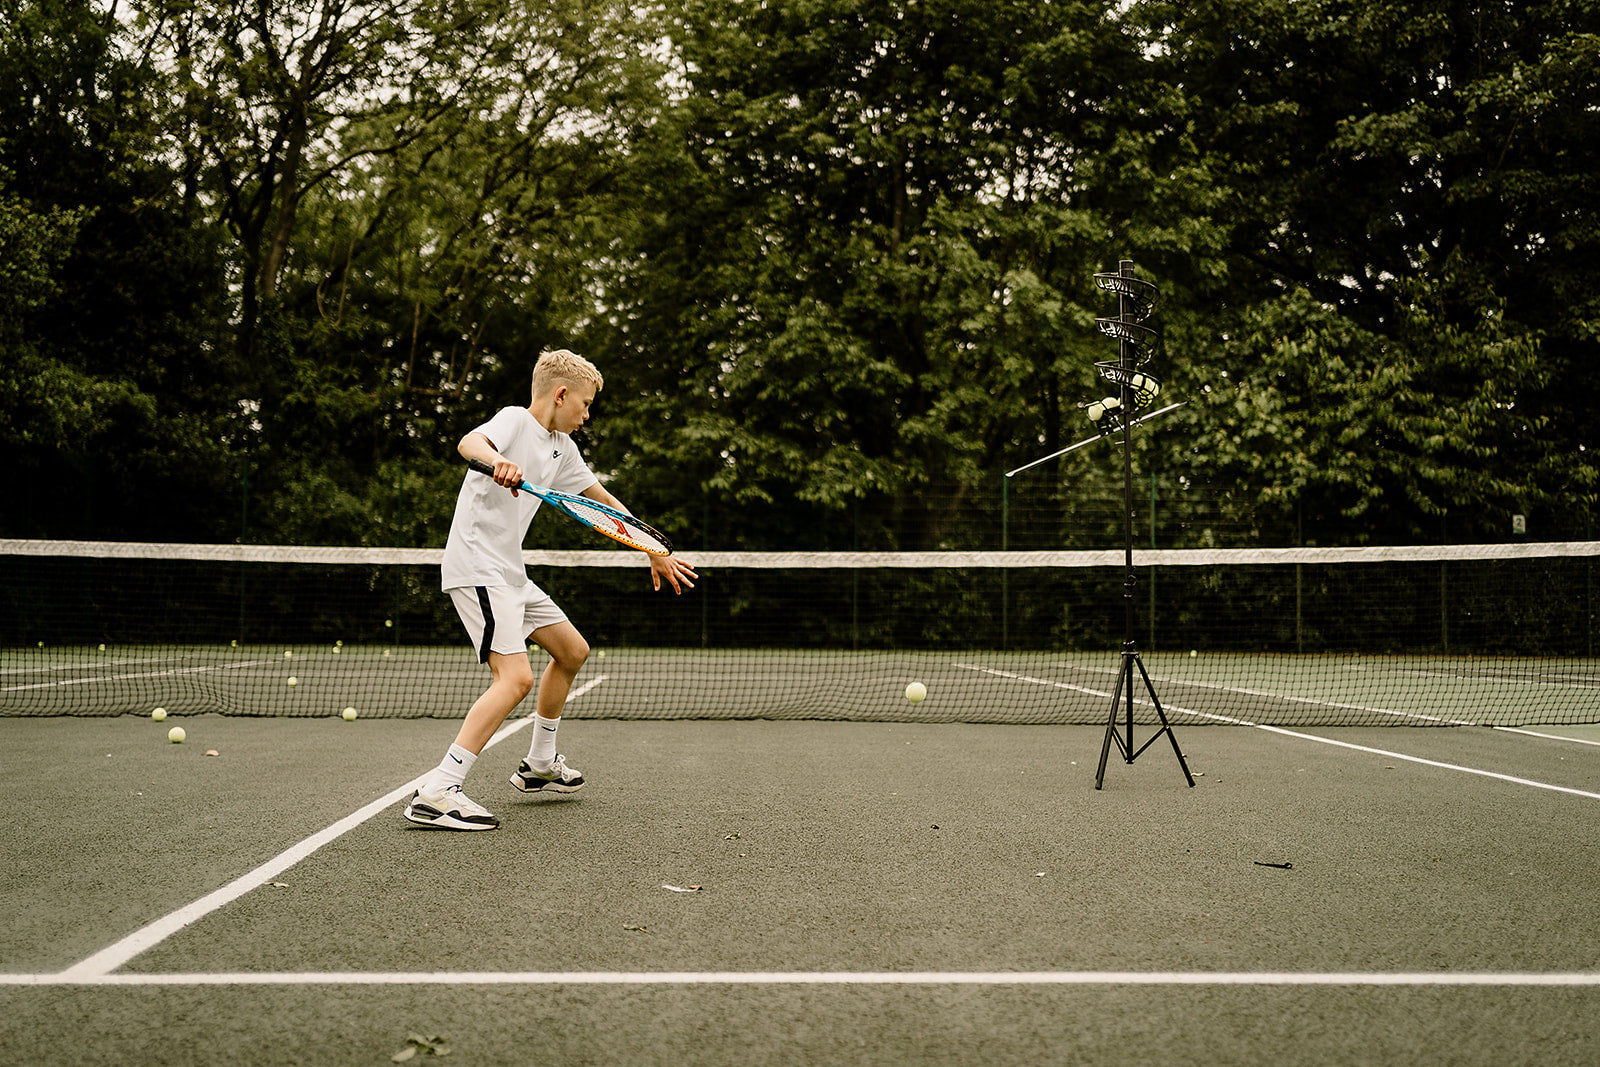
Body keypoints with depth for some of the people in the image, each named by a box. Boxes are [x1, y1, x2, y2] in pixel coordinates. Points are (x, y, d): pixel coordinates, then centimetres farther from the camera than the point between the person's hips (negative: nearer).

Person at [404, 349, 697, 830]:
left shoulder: (561, 447, 16)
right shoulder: (514, 420, -9)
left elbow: (602, 499, 27)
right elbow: (470, 442, -31)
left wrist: (655, 553, 29)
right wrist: (496, 460, -55)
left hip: (510, 573, 10)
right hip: (476, 565, -10)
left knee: (572, 650, 18)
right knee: (516, 677, -21)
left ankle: (539, 766, 32)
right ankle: (435, 794, -25)